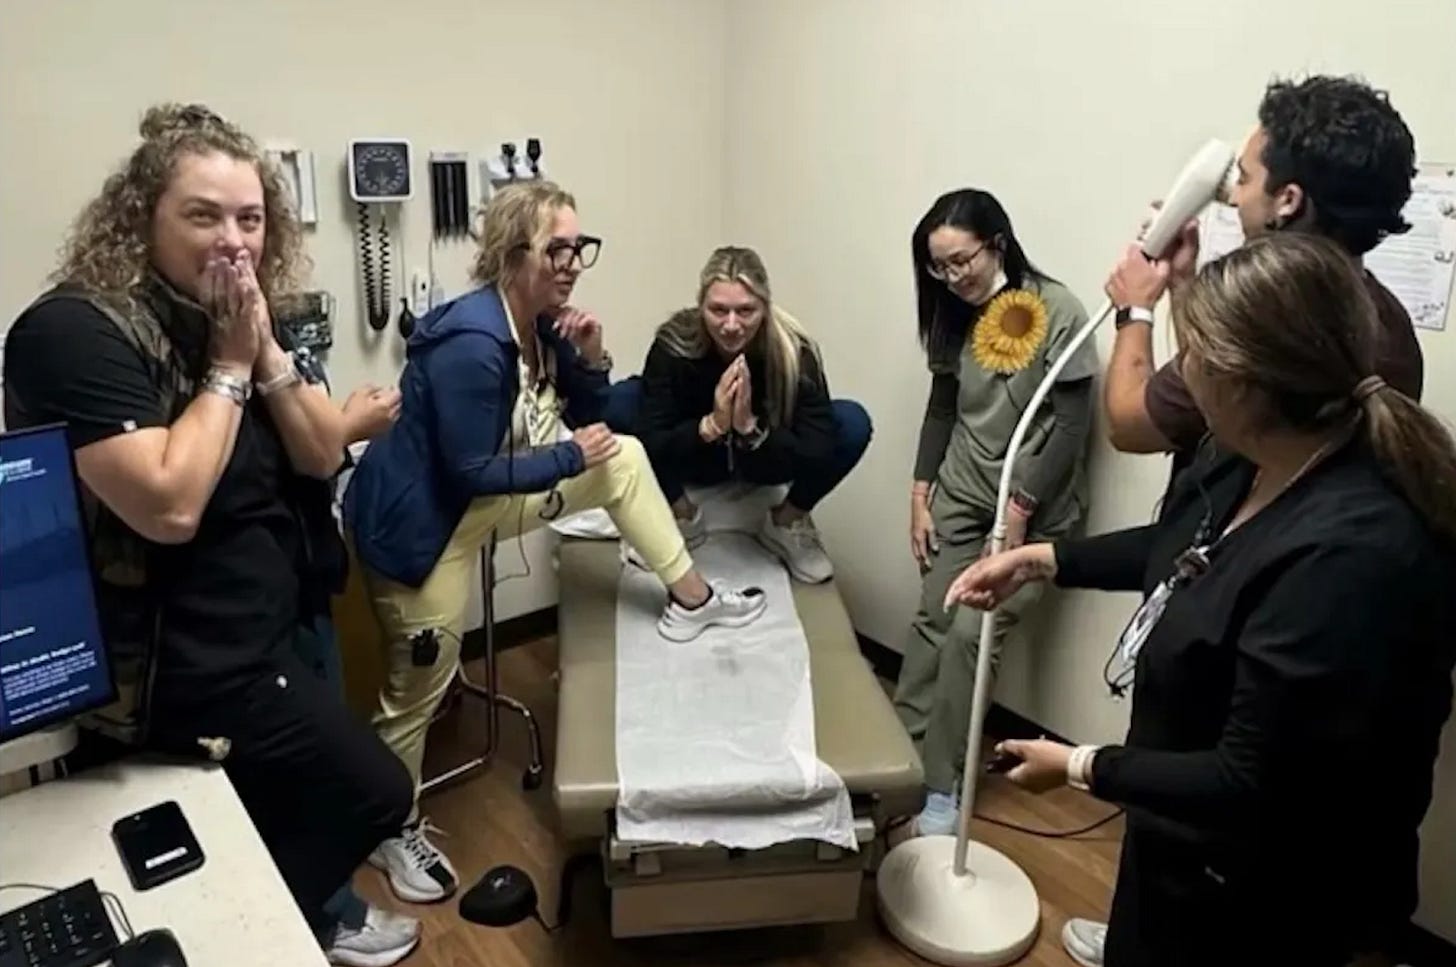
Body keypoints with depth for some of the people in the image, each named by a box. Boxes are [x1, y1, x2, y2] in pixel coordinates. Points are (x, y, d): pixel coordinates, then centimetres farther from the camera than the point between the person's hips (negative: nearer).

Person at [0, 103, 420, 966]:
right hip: (180, 660, -8)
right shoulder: (76, 332, -21)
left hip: (262, 628, 8)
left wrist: (267, 353, -13)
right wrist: (228, 367, -22)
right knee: (375, 789, -1)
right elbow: (169, 507, -30)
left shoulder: (227, 318, 4)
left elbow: (323, 458, 1)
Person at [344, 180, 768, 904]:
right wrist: (571, 457, -19)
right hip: (418, 518, -8)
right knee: (419, 687, 4)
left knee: (625, 458, 3)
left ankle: (690, 600, 14)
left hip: (486, 497, 8)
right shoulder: (471, 342, -30)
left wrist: (590, 359, -12)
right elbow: (472, 473, -28)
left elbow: (585, 424, 6)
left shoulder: (542, 324, -3)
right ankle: (394, 833, 29)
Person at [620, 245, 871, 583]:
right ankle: (681, 518, -1)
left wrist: (750, 426, -43)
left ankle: (788, 523, 1)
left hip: (767, 460, 0)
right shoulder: (673, 344, -28)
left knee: (853, 423, -27)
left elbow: (819, 453, -32)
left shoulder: (795, 352, -28)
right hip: (695, 456, 0)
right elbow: (649, 444, -30)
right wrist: (711, 425, -43)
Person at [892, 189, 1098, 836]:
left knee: (971, 633, -9)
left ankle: (940, 783, 5)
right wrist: (920, 494, 4)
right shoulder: (954, 313, 4)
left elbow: (1073, 425, -16)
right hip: (961, 491, 5)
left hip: (1034, 502, -5)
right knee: (932, 621, 3)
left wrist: (1019, 510, -16)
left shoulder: (1056, 311, -15)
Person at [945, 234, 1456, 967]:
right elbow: (1182, 551, 12)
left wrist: (1081, 767, -19)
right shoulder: (1253, 457, -10)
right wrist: (1043, 560, 5)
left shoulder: (1350, 557, -38)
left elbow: (1250, 788, -30)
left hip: (1264, 894, -7)